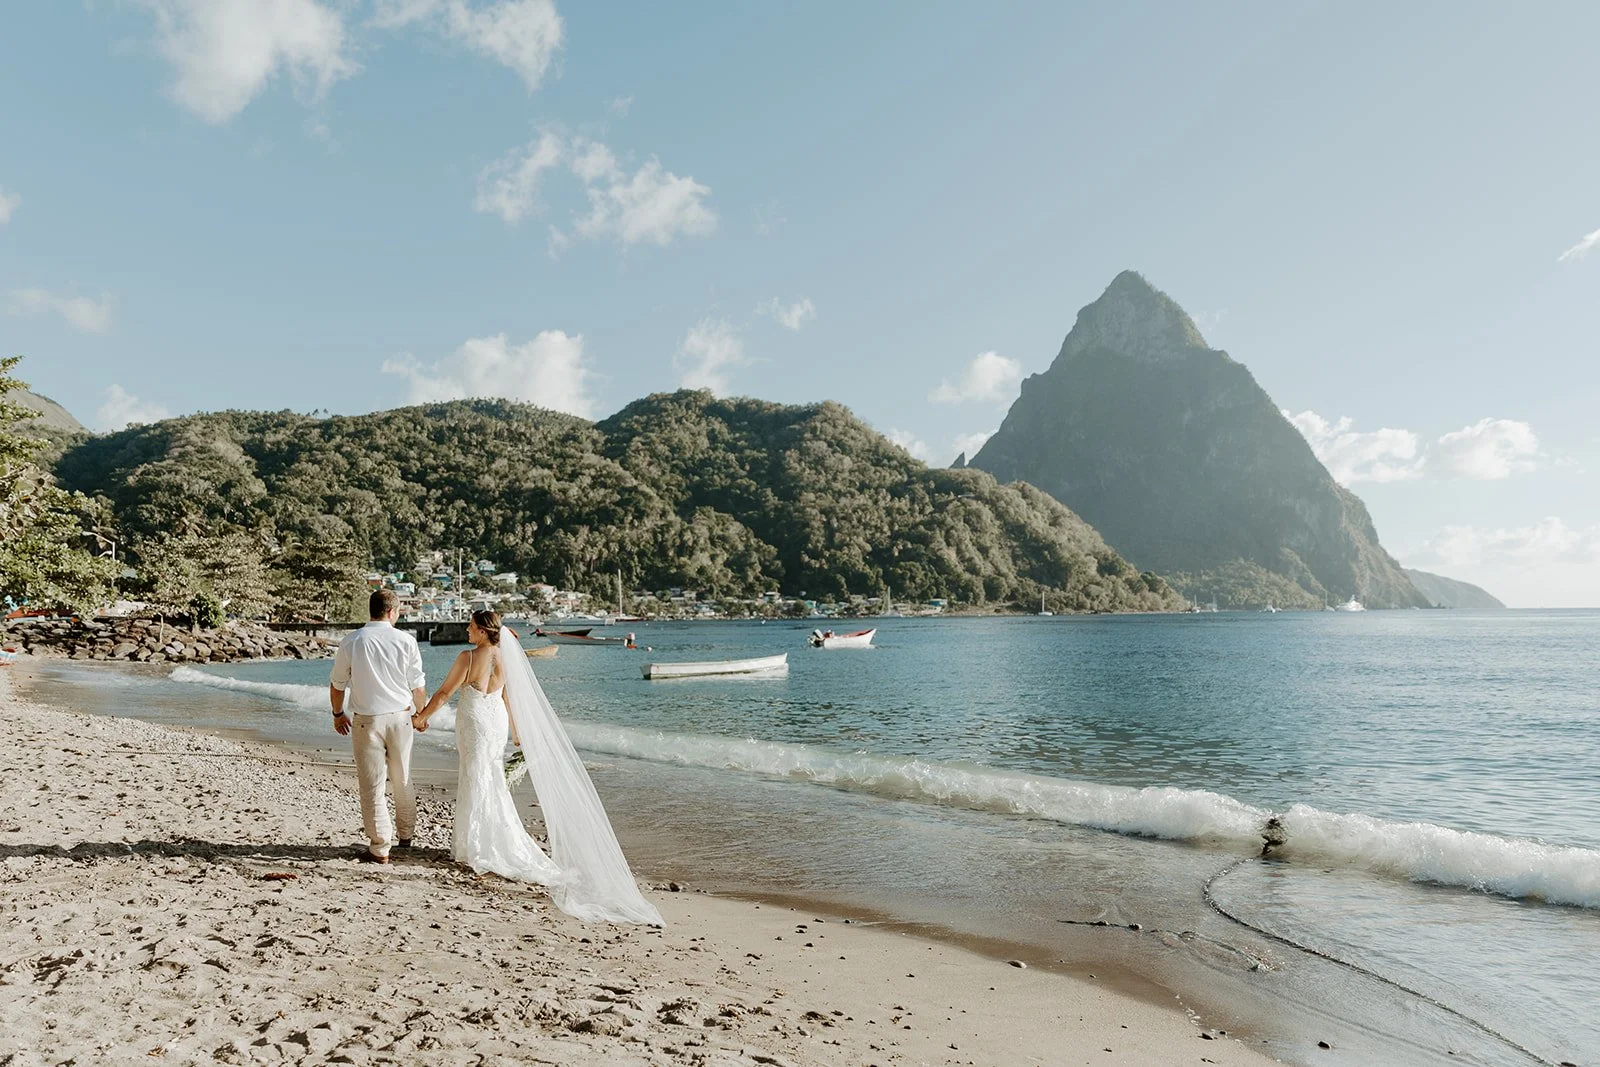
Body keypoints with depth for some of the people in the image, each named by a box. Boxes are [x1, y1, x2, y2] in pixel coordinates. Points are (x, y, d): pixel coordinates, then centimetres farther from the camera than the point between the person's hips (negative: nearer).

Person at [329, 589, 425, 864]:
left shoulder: (351, 641, -4)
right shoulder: (406, 640, -5)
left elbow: (337, 684, 4)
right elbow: (418, 686, 0)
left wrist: (338, 713, 21)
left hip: (366, 720, -1)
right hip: (400, 717, 1)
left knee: (372, 785, 4)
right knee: (402, 781, 17)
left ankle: (379, 848, 6)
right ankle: (406, 835, 32)